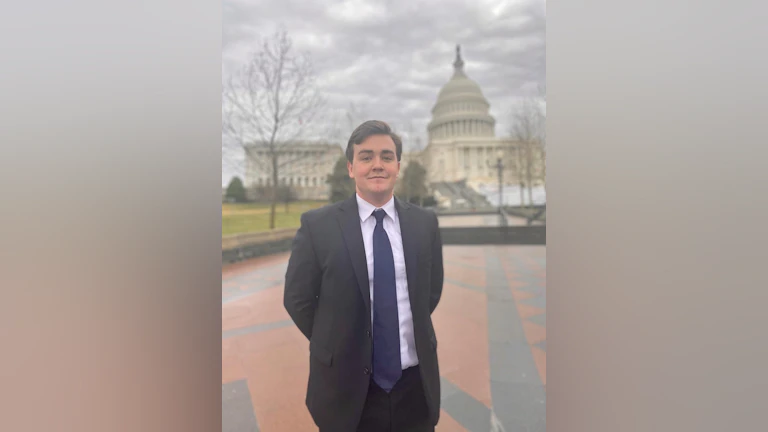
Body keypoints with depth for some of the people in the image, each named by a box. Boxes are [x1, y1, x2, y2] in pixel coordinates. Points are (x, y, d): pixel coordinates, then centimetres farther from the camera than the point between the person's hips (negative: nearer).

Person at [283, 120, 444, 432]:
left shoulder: (425, 222, -2)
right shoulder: (317, 225, -10)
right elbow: (297, 299, -3)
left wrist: (412, 334, 7)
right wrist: (338, 347, 0)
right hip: (346, 386, -2)